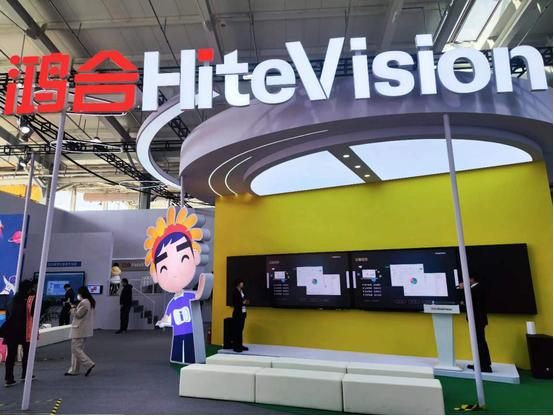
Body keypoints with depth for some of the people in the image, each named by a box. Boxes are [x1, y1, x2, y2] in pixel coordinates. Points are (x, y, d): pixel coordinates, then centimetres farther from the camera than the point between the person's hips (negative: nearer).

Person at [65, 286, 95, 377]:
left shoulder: (84, 302, -19)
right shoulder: (90, 302, 13)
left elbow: (77, 314, -17)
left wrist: (73, 308, 0)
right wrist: (75, 309, 9)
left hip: (79, 330, -10)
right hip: (85, 329, 10)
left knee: (76, 348, -6)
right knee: (78, 348, 15)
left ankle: (89, 364, -8)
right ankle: (74, 370, 21)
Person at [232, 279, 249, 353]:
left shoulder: (242, 291, 10)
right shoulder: (235, 292, -14)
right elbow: (234, 304, -18)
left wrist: (245, 302, -3)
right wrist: (243, 302, -14)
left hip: (242, 313, 8)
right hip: (237, 313, -8)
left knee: (241, 330, 12)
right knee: (236, 330, -2)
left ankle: (240, 345, 19)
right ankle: (235, 346, 4)